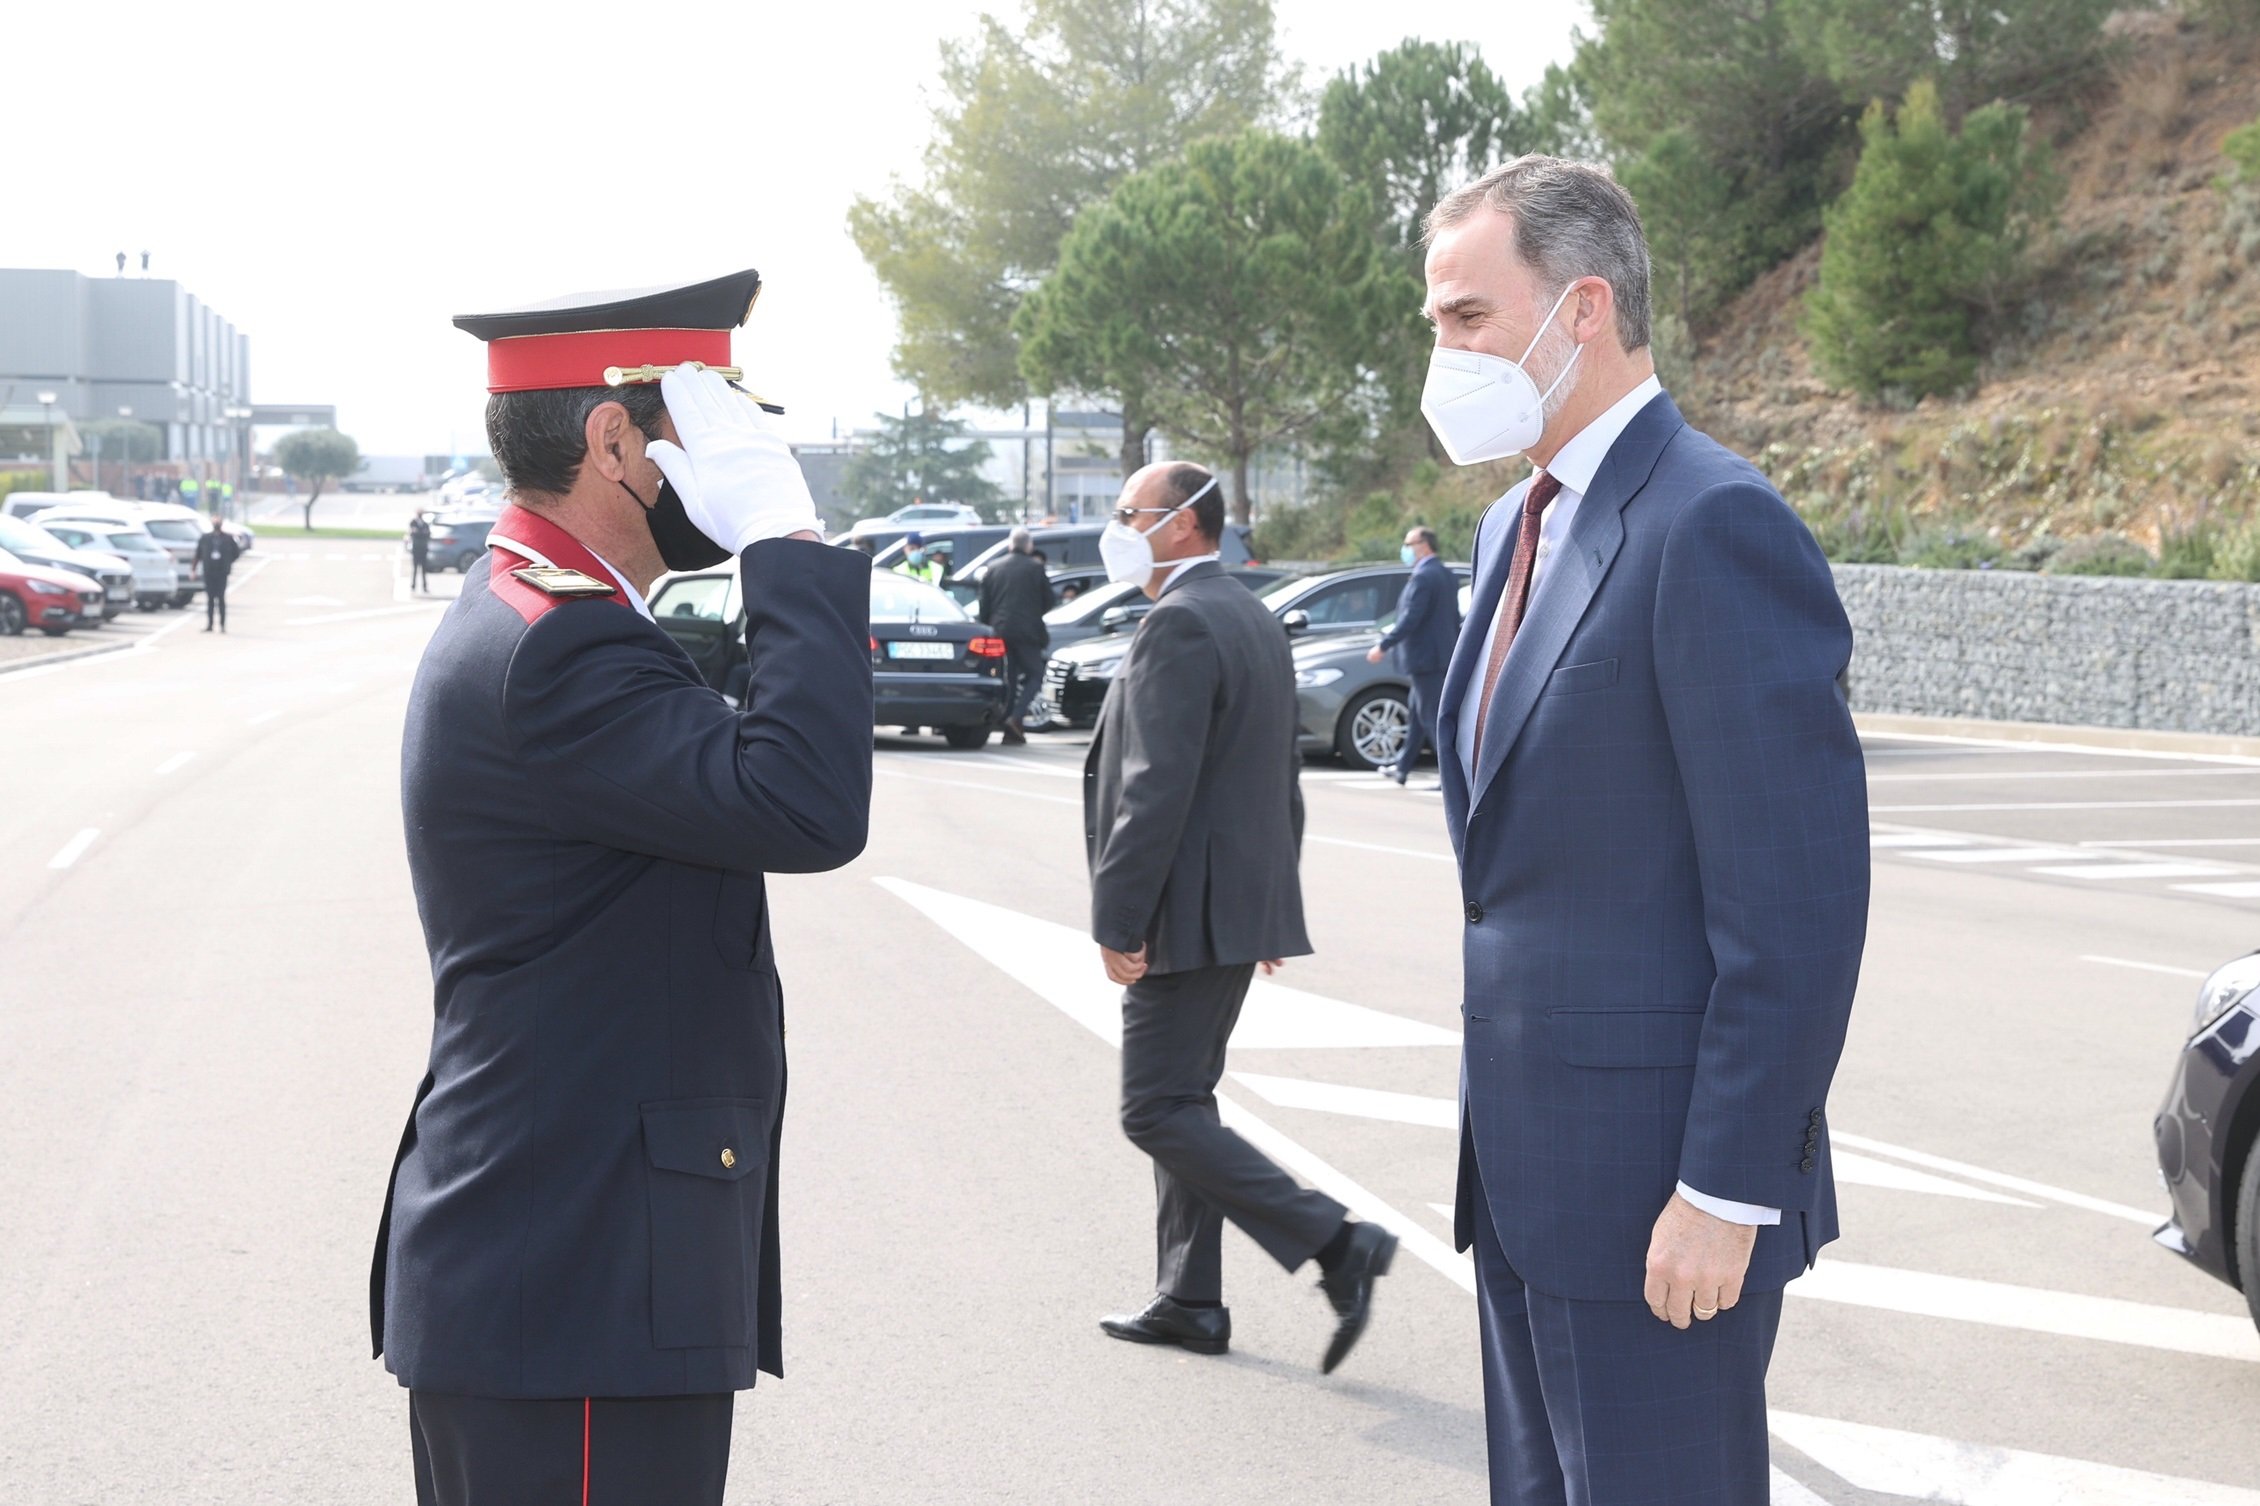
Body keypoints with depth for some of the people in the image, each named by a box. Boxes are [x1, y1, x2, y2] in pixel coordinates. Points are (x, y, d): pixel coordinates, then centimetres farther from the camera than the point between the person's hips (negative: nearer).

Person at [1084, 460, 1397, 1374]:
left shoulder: (1178, 626, -17)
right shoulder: (1255, 620, 15)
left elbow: (1157, 790, -23)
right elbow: (1281, 778, 19)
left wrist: (1117, 922, -20)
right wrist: (1275, 902, 23)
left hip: (1190, 914, -10)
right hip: (1242, 907, 10)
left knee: (1159, 1112, -5)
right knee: (1182, 1098, 16)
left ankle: (1337, 1244, -11)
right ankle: (1190, 1301, 20)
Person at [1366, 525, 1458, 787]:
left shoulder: (1423, 577, -18)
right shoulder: (1447, 575, 12)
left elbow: (1411, 618, -23)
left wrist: (1384, 646, -18)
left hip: (1425, 657, -10)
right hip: (1444, 655, 10)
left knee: (1432, 716, -6)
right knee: (1419, 714, 17)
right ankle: (1404, 768, 26)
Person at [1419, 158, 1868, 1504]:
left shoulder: (1715, 525, -17)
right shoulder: (1520, 527, 14)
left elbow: (1798, 900, -21)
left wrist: (1727, 1191, -21)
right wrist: (1496, 1124, 18)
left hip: (1659, 1189, -9)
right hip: (1526, 1165, 9)